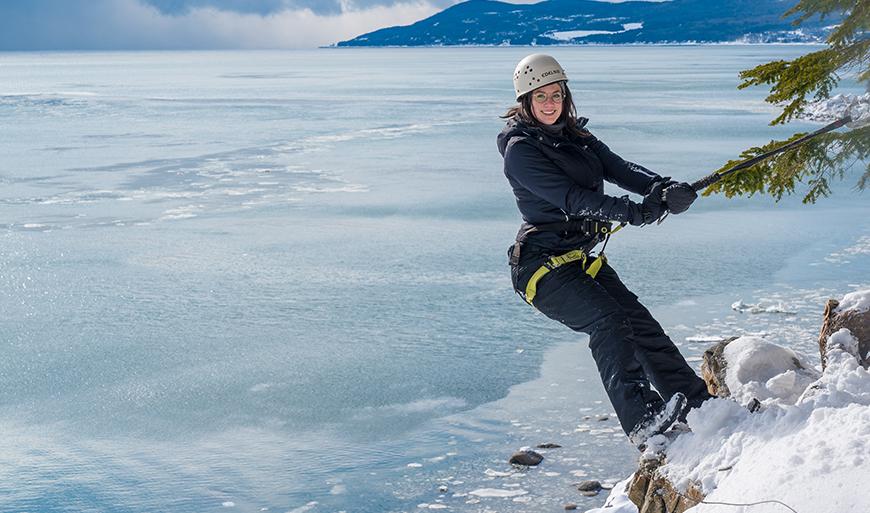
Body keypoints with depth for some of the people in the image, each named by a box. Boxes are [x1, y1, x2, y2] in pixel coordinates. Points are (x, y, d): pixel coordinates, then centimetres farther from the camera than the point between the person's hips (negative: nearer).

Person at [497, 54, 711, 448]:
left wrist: (661, 187, -21)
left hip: (583, 259, 7)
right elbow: (570, 197, -21)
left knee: (636, 319, -4)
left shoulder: (576, 138, 15)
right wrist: (632, 212, -31)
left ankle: (699, 404, -2)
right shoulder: (519, 150, -9)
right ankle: (642, 422, -33)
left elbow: (619, 169, -1)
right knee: (607, 321, -24)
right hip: (543, 266, -7)